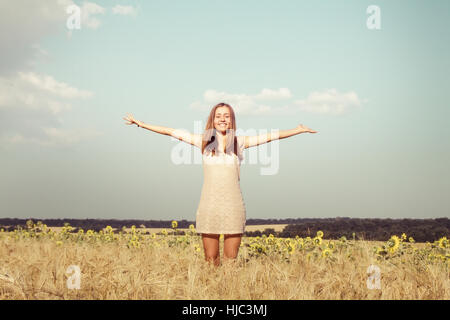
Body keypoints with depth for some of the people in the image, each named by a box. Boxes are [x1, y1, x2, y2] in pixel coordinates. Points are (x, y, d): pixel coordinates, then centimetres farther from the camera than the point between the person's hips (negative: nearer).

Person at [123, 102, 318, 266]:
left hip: (233, 207, 0)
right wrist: (140, 124, 10)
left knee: (230, 261, 4)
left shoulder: (240, 142, 7)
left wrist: (300, 130, 10)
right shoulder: (203, 141, 7)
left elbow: (270, 136, 9)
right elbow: (172, 132, 9)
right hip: (209, 207, 0)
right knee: (210, 260, 5)